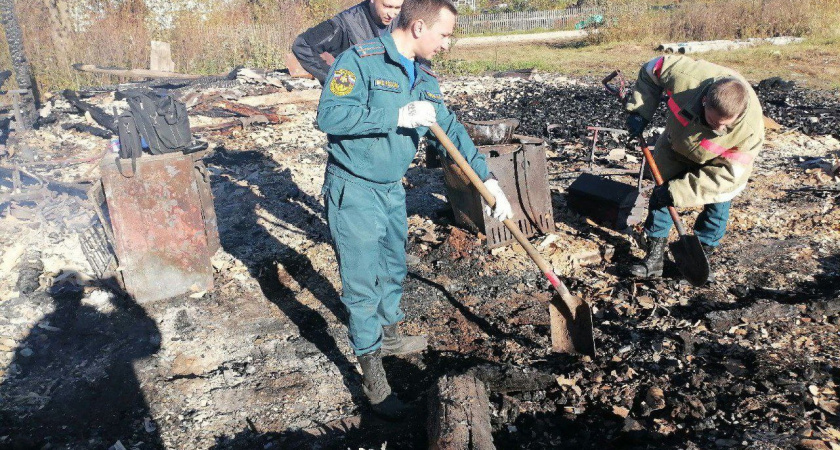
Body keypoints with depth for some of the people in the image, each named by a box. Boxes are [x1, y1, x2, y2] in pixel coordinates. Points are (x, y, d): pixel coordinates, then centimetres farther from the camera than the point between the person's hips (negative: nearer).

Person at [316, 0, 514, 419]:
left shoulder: (424, 78, 6)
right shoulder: (361, 60, -18)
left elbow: (450, 131, 9)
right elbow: (329, 115, -27)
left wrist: (488, 180, 3)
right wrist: (397, 116, -30)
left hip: (392, 189, 8)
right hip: (353, 191, -8)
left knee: (393, 270, 23)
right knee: (363, 283, 0)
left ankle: (389, 334, 47)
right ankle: (372, 374, 16)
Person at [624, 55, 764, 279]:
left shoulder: (750, 130, -40)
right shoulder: (687, 78, -41)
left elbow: (726, 176, -33)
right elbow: (652, 69, -20)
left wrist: (678, 192, -36)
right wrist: (639, 111, -26)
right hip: (676, 147, 2)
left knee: (717, 205, -3)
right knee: (661, 193, 0)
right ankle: (655, 255, 9)